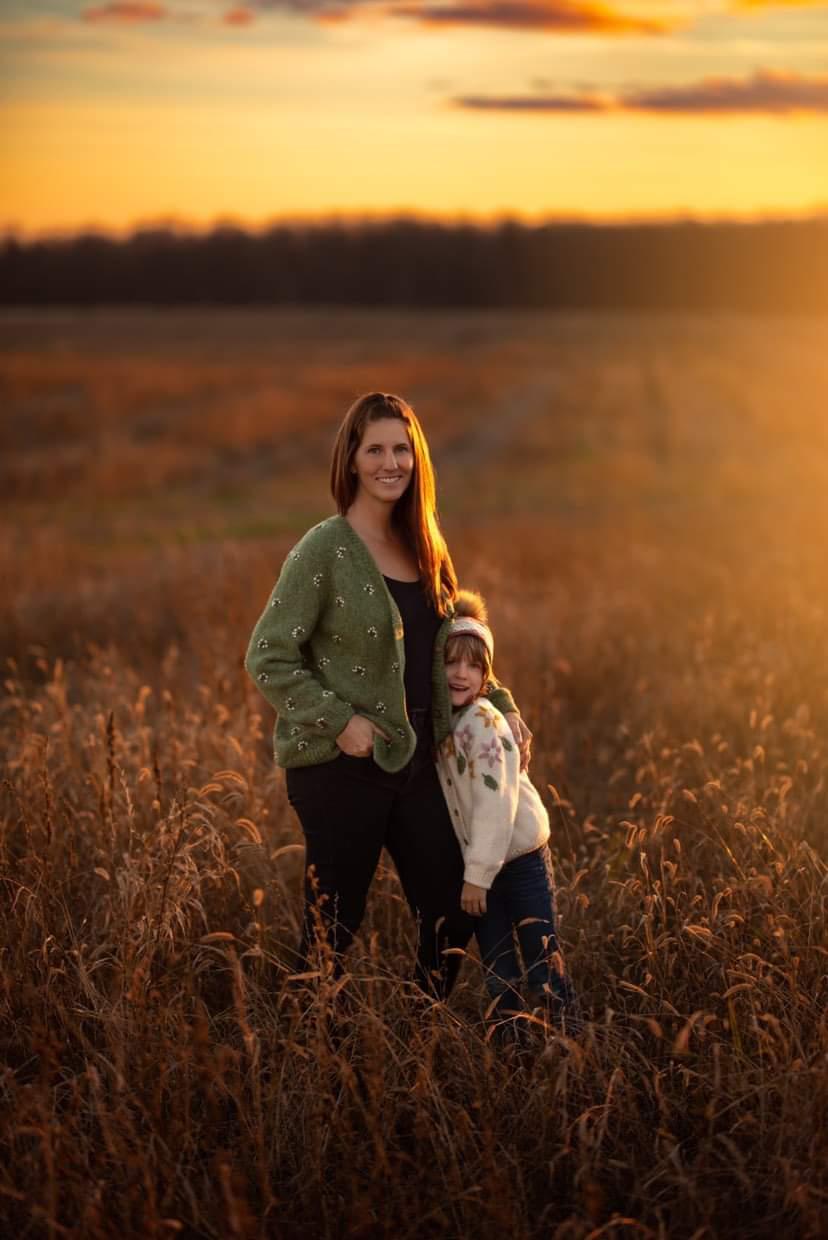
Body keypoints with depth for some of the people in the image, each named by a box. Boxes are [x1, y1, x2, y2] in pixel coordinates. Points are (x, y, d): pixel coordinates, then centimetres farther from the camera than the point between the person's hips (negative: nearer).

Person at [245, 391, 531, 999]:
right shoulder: (324, 550, -11)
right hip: (342, 766, -7)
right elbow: (266, 658, -13)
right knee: (333, 926, 2)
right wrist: (340, 720, -19)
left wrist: (502, 706, 10)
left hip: (414, 758, 7)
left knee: (453, 915, 10)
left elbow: (452, 649, 22)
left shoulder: (421, 547, 10)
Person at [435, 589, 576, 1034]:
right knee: (495, 961, 12)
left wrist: (477, 874, -23)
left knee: (541, 955, 0)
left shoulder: (483, 722, -19)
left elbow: (495, 802, -24)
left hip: (519, 854, -7)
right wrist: (472, 870, 2)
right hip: (480, 860, 7)